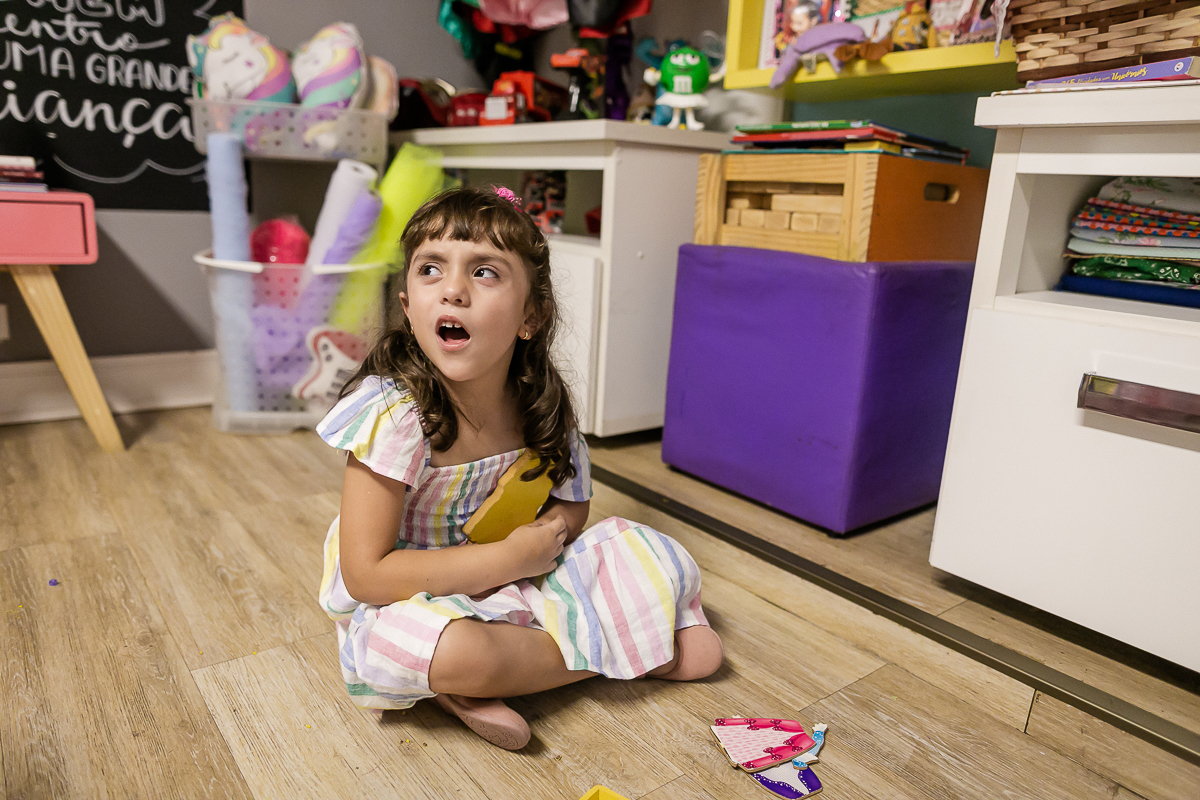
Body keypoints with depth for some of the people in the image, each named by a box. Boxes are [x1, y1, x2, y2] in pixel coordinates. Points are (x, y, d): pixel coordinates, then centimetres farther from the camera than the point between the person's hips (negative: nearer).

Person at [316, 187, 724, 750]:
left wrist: (547, 536, -20)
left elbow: (571, 506, 3)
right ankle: (621, 647, -9)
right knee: (437, 647, -37)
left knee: (649, 553, -2)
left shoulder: (539, 402, -12)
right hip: (411, 601, -4)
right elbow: (365, 575, -24)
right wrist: (509, 558, -25)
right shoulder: (393, 415, -26)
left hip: (515, 576, 4)